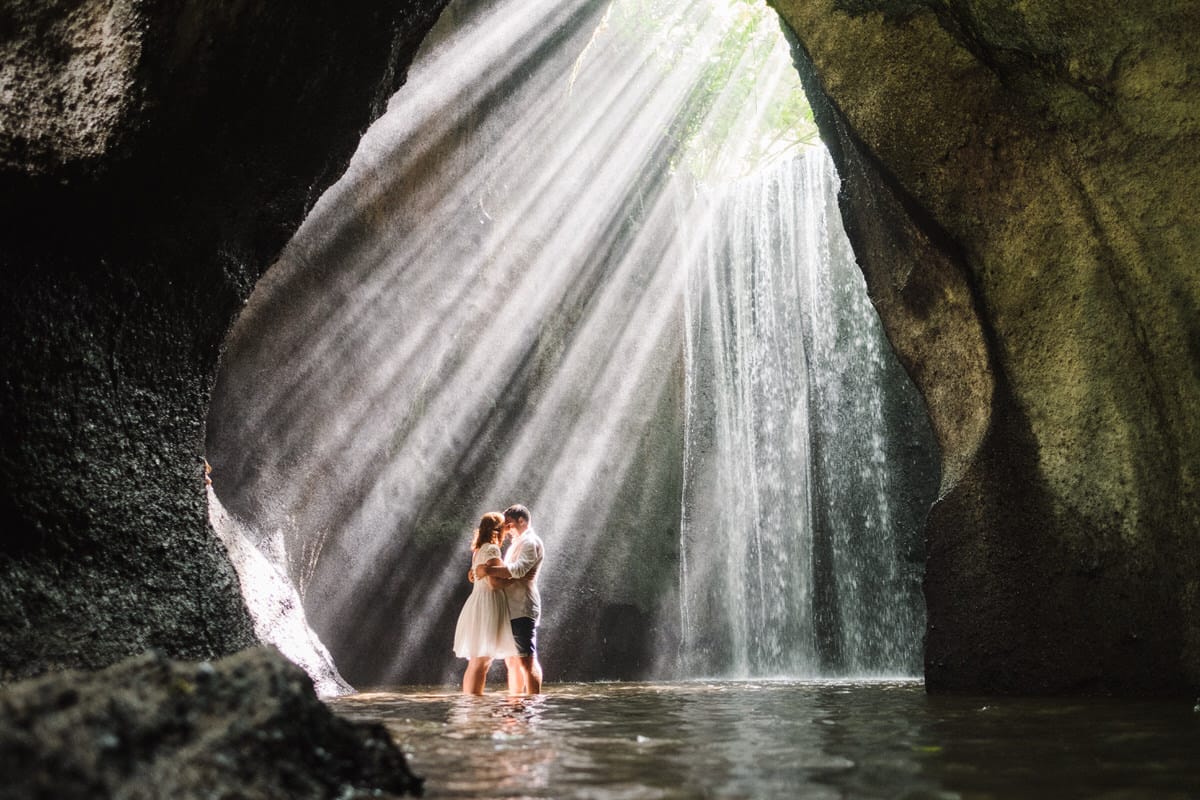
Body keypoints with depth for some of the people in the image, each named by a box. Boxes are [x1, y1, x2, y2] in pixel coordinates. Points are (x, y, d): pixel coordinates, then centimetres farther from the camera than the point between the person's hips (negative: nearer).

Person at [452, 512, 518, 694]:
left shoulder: (480, 550, 17)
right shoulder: (492, 549, -11)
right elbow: (494, 583, -18)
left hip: (480, 605, 10)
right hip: (488, 606, -10)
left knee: (475, 663, 11)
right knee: (481, 663, -10)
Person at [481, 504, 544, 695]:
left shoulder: (531, 542, -6)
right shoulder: (517, 544, 25)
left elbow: (518, 569, -21)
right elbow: (507, 572, 25)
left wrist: (489, 570, -23)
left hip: (522, 609, -10)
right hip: (511, 610, 10)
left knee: (526, 659, -12)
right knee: (512, 661, 11)